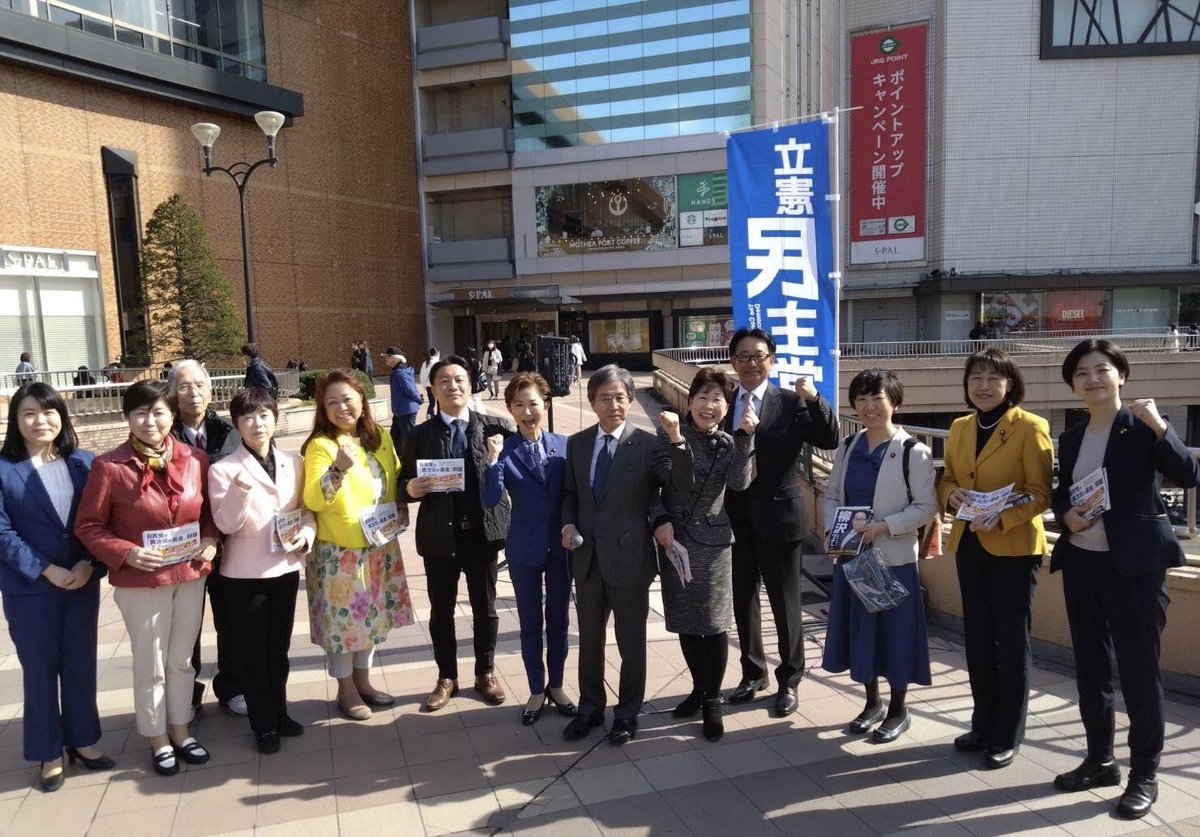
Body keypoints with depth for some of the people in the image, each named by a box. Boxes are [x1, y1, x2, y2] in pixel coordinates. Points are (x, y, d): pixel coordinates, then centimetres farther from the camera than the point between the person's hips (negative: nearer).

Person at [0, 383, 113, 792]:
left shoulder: (84, 462, 1)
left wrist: (88, 565, -13)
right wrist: (48, 571, -16)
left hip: (84, 583, 3)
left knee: (81, 664, 13)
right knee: (40, 670, 10)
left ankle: (83, 739, 30)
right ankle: (49, 753, 25)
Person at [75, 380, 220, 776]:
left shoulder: (195, 459, -3)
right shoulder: (109, 466, -14)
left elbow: (211, 511, 9)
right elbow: (88, 525, -7)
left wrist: (211, 539, -8)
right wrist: (126, 553, -19)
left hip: (191, 576, 3)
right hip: (139, 582, -3)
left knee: (182, 659, 18)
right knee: (150, 664, 12)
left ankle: (180, 731, 36)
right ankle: (158, 739, 31)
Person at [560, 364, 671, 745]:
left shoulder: (648, 444, -9)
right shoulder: (577, 443, 5)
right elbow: (570, 493, 12)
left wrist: (661, 519, -20)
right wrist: (568, 524, -4)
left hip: (628, 556, -4)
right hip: (587, 556, 4)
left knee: (631, 642, 11)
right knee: (589, 638, 17)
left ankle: (628, 713, 31)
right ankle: (590, 707, 36)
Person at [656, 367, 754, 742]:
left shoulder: (728, 443, 0)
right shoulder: (670, 434, -6)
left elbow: (739, 483, -17)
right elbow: (682, 482, -19)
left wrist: (745, 436, -23)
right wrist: (677, 441, -33)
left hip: (713, 543, 0)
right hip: (676, 541, 0)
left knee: (714, 624, 3)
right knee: (686, 623, 12)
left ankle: (712, 701, 17)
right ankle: (699, 688, 32)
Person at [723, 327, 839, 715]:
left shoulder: (791, 402, -6)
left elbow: (830, 441, -16)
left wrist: (815, 400, -27)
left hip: (778, 517, -3)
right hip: (735, 519, 4)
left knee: (785, 604, 9)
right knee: (743, 600, 16)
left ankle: (788, 680, 27)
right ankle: (753, 673, 34)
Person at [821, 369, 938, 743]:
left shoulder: (913, 451, -11)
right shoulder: (847, 447, 5)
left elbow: (926, 507, -11)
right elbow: (832, 497, 9)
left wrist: (883, 526, -22)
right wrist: (832, 530, -8)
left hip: (894, 557, -5)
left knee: (894, 631, 6)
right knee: (859, 627, 14)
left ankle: (898, 711, 26)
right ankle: (872, 703, 33)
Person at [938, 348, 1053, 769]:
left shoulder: (1030, 427, -9)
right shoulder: (959, 428, 9)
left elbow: (1041, 493, -12)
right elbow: (947, 479, 14)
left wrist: (1001, 517, -27)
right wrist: (952, 494, -9)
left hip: (1014, 548, -6)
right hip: (969, 545, 6)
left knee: (1011, 641, 5)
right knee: (977, 638, 13)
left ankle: (1008, 736, 18)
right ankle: (983, 725, 28)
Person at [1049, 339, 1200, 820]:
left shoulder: (1142, 428, -5)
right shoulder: (1071, 439, 11)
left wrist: (1159, 426, -24)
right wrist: (1066, 515, -4)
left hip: (1135, 565, -5)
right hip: (1081, 563, 6)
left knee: (1139, 671, 2)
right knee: (1090, 668, 14)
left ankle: (1145, 774, 17)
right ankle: (1100, 760, 29)